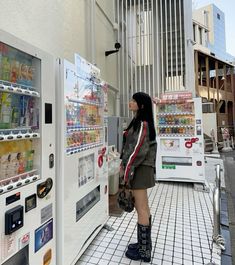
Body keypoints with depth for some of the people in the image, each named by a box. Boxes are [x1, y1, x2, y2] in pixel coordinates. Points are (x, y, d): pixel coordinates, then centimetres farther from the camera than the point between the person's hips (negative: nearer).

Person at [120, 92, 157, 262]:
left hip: (139, 168, -10)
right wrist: (125, 163, 13)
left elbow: (139, 149, -20)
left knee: (142, 209, 2)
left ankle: (144, 251, 19)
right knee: (143, 208, 18)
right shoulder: (139, 122, 13)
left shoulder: (142, 123, -15)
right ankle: (144, 244, 35)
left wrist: (127, 169, -15)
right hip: (139, 168, 10)